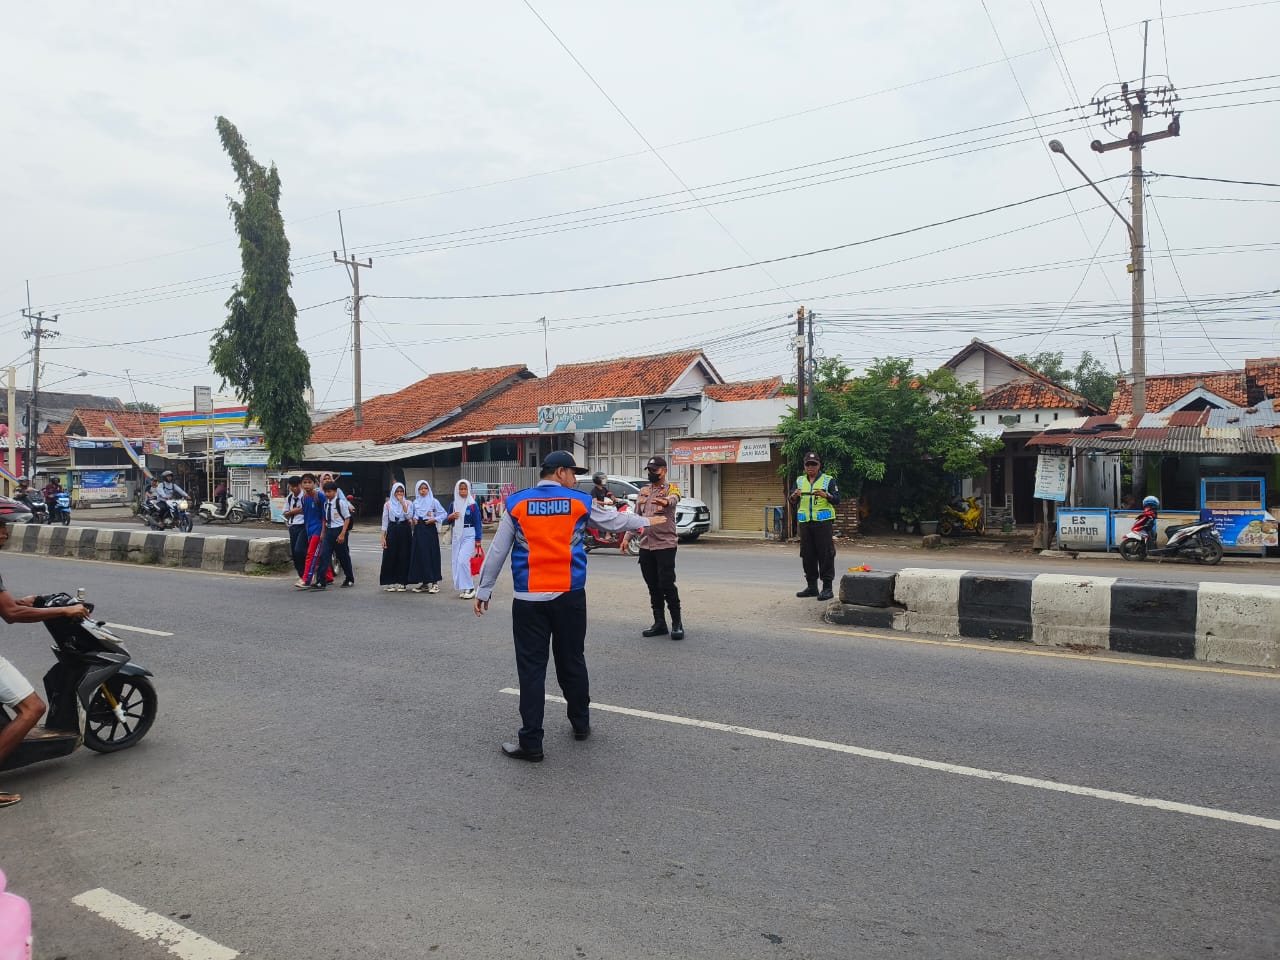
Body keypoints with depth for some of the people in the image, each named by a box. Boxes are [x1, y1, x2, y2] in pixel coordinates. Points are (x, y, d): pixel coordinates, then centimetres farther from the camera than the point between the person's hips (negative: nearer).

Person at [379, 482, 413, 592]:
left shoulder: (407, 503, 5)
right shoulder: (388, 504, 6)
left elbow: (408, 516, -11)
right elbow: (385, 521, 6)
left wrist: (402, 503, -15)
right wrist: (383, 537, 0)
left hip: (404, 531, 0)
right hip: (392, 531, 0)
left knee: (403, 557, 1)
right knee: (390, 557, -2)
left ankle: (402, 582, 9)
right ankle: (390, 583, 6)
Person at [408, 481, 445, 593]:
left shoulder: (433, 501, -1)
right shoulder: (415, 502, 12)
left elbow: (443, 514, -2)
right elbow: (411, 515, 23)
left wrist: (434, 519, -13)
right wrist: (411, 520, 2)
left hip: (430, 529, -4)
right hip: (419, 530, 5)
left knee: (431, 555, -6)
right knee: (420, 555, 4)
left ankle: (434, 582, -2)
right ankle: (424, 582, 12)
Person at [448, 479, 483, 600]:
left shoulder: (473, 505, -5)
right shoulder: (454, 504, 9)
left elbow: (477, 523, -4)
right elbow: (448, 520, 18)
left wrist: (478, 540, -8)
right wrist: (450, 516, -6)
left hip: (469, 535, -6)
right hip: (457, 535, 6)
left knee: (463, 560, -17)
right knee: (457, 561, 5)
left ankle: (470, 588, -9)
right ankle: (463, 587, 15)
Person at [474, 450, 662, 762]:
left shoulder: (516, 503, 3)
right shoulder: (580, 502, 4)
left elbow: (497, 551, 3)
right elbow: (616, 520, 21)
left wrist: (484, 590, 11)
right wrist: (646, 521, 39)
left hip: (529, 599, -1)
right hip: (569, 596, 1)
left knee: (531, 668, 2)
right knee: (572, 661, 16)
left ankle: (531, 742, 4)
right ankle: (580, 724, 32)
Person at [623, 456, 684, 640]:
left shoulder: (671, 488, -5)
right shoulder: (643, 491, 14)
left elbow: (674, 499, -30)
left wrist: (666, 502, -54)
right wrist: (627, 537, 9)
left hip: (665, 545, -6)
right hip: (645, 546, 6)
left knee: (667, 585, -6)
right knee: (653, 586, 9)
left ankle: (677, 623, 5)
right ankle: (659, 623, 17)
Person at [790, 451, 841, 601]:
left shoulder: (828, 480, 2)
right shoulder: (799, 480, 13)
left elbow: (837, 499, -5)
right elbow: (792, 501, 9)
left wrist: (826, 495, -25)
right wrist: (794, 496, -14)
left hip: (823, 522, -4)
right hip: (805, 523, 4)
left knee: (826, 554, -6)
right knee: (807, 555, 7)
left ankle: (827, 587, -3)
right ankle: (811, 586, 17)